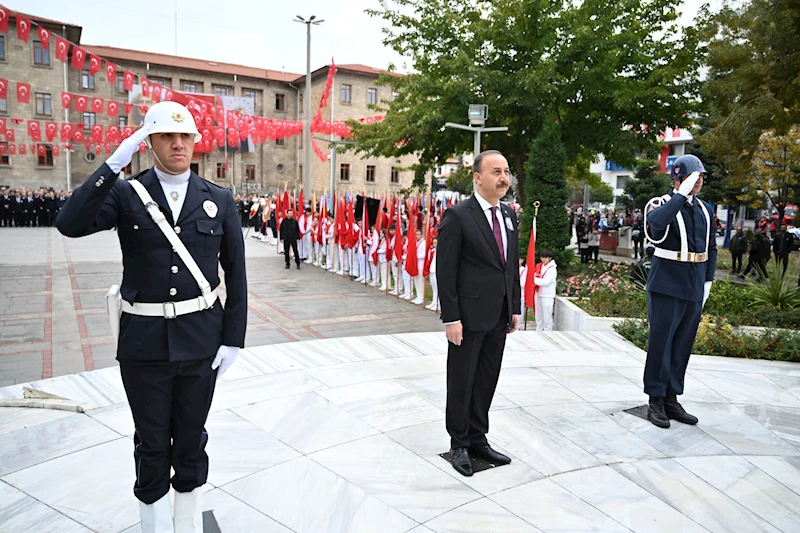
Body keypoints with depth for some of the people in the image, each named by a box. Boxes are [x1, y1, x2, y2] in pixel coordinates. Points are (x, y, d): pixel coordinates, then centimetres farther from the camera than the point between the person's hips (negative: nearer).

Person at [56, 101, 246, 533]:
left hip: (201, 338, 1)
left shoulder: (219, 200, 2)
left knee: (192, 436, 16)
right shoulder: (125, 194, -1)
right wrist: (114, 165, -22)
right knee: (152, 441, 13)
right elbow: (70, 225, -19)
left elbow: (236, 275, 3)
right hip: (144, 339, -1)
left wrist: (233, 337, -2)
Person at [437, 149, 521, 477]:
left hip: (499, 316, 7)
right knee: (462, 382, 8)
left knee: (487, 382, 16)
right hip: (468, 316, -6)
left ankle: (478, 440, 32)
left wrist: (515, 308, 11)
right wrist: (451, 318, -16)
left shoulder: (509, 216, 10)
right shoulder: (458, 216, -12)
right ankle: (459, 444, 25)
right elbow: (445, 271, -14)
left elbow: (513, 266, 14)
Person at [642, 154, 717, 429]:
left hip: (694, 289, 6)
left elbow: (711, 248, 19)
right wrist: (682, 194, -25)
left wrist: (708, 281, 13)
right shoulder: (662, 204, -7)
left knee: (683, 345, 11)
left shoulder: (704, 209, 12)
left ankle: (671, 400, 22)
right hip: (667, 286, -6)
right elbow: (657, 221, -33)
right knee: (660, 343, -1)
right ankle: (656, 402, 10)